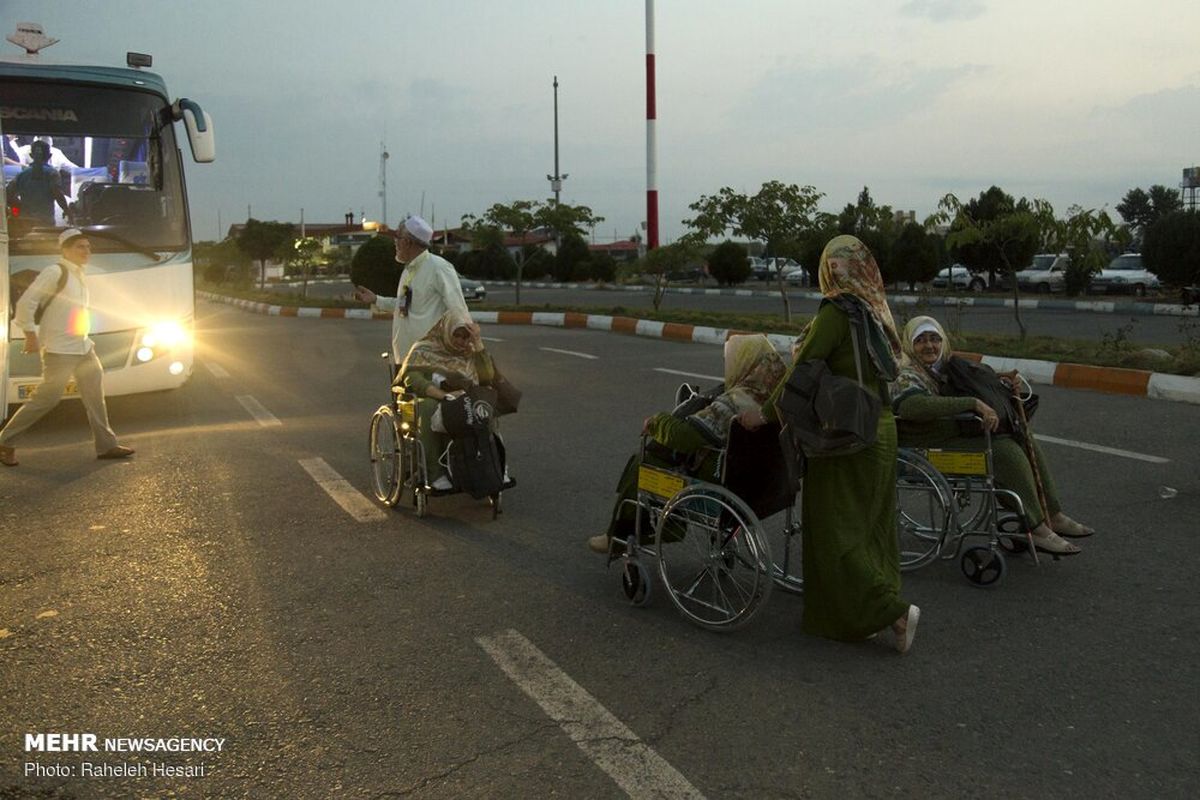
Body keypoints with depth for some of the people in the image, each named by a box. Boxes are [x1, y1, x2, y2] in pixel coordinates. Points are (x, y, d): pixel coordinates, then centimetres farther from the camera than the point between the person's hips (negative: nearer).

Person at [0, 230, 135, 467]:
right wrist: (31, 334, -13)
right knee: (46, 399, -5)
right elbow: (25, 303, -15)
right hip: (59, 350, -8)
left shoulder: (79, 276, 14)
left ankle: (106, 445, 11)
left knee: (95, 395, 6)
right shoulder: (54, 273, -11)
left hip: (83, 347, 8)